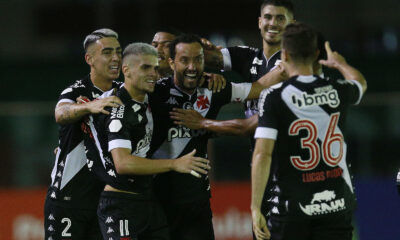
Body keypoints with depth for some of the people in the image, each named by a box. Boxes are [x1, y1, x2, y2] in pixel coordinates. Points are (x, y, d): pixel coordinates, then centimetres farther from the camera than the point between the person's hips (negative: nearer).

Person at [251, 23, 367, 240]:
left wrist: (255, 208, -11)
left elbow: (263, 154, -15)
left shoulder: (274, 98, -9)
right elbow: (360, 82, 30)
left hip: (291, 208, -3)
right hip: (336, 204, 3)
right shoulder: (337, 91, 3)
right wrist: (340, 63, 51)